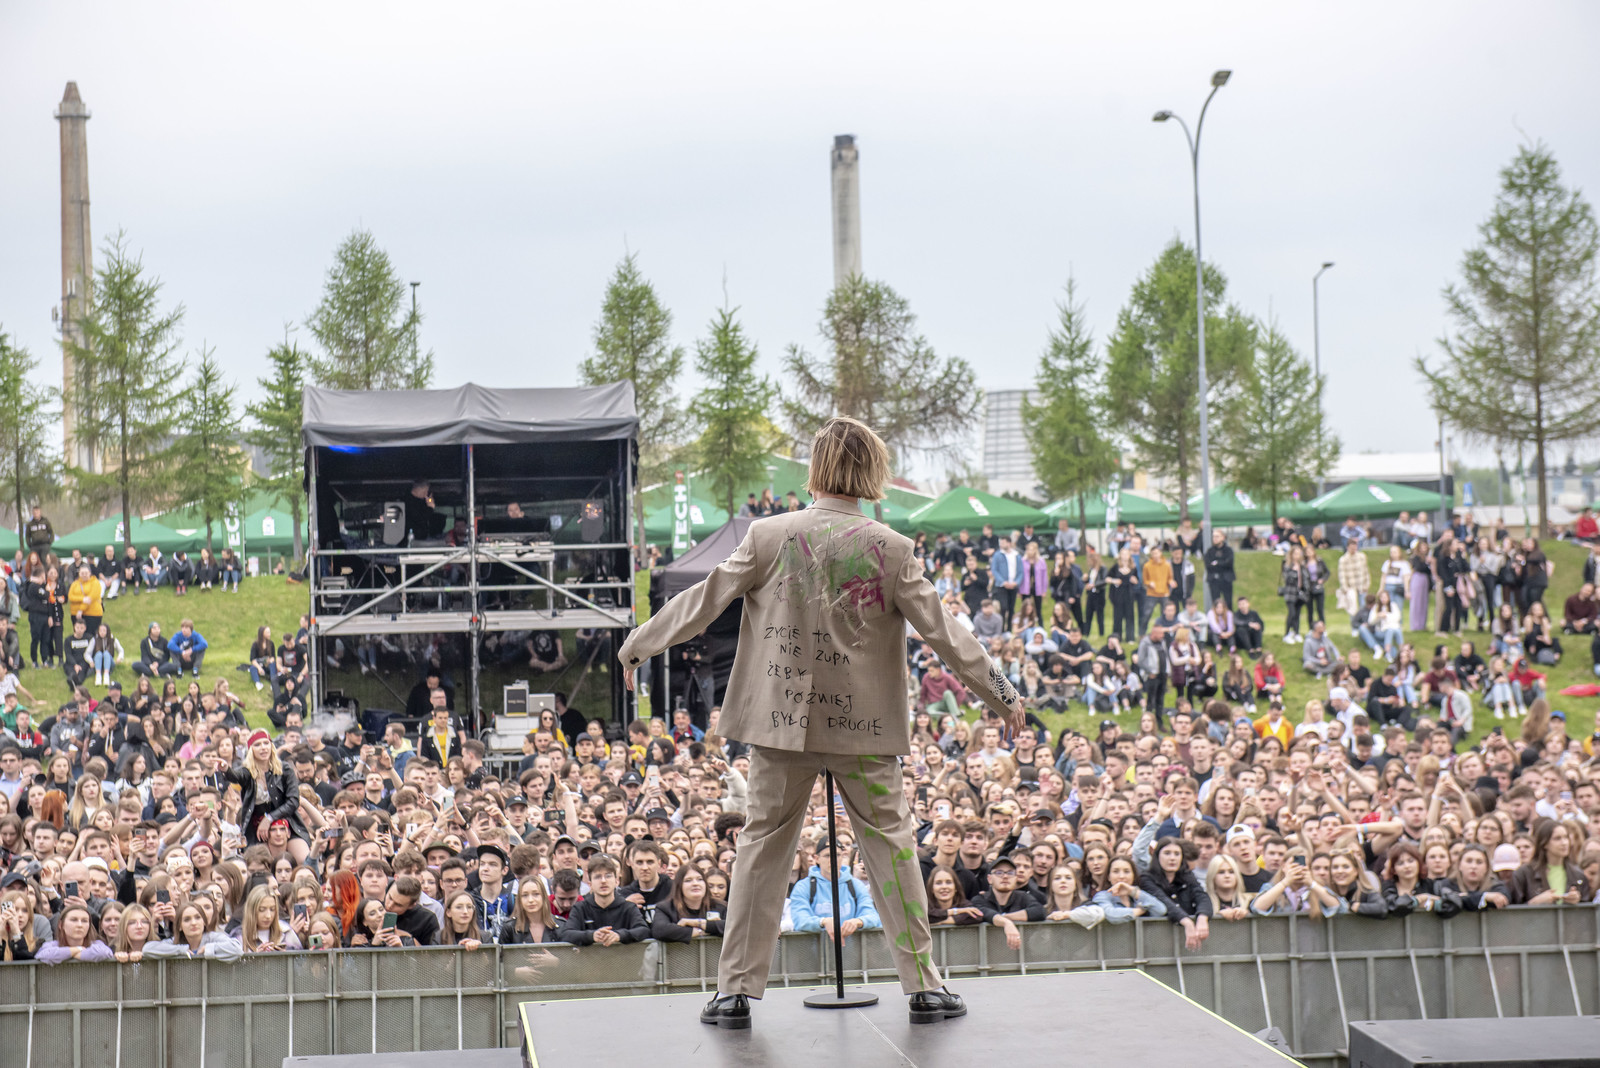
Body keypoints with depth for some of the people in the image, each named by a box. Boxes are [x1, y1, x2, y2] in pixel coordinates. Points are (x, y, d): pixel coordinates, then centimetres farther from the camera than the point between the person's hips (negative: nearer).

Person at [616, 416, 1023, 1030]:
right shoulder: (890, 549, -8)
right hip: (864, 725, -1)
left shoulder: (769, 537, -6)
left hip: (781, 720, 1)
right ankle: (923, 985, 12)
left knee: (763, 846, 10)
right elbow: (942, 632, -5)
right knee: (890, 846, 9)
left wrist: (637, 646, 14)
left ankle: (736, 990, 11)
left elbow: (705, 599, 0)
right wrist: (1001, 695, 5)